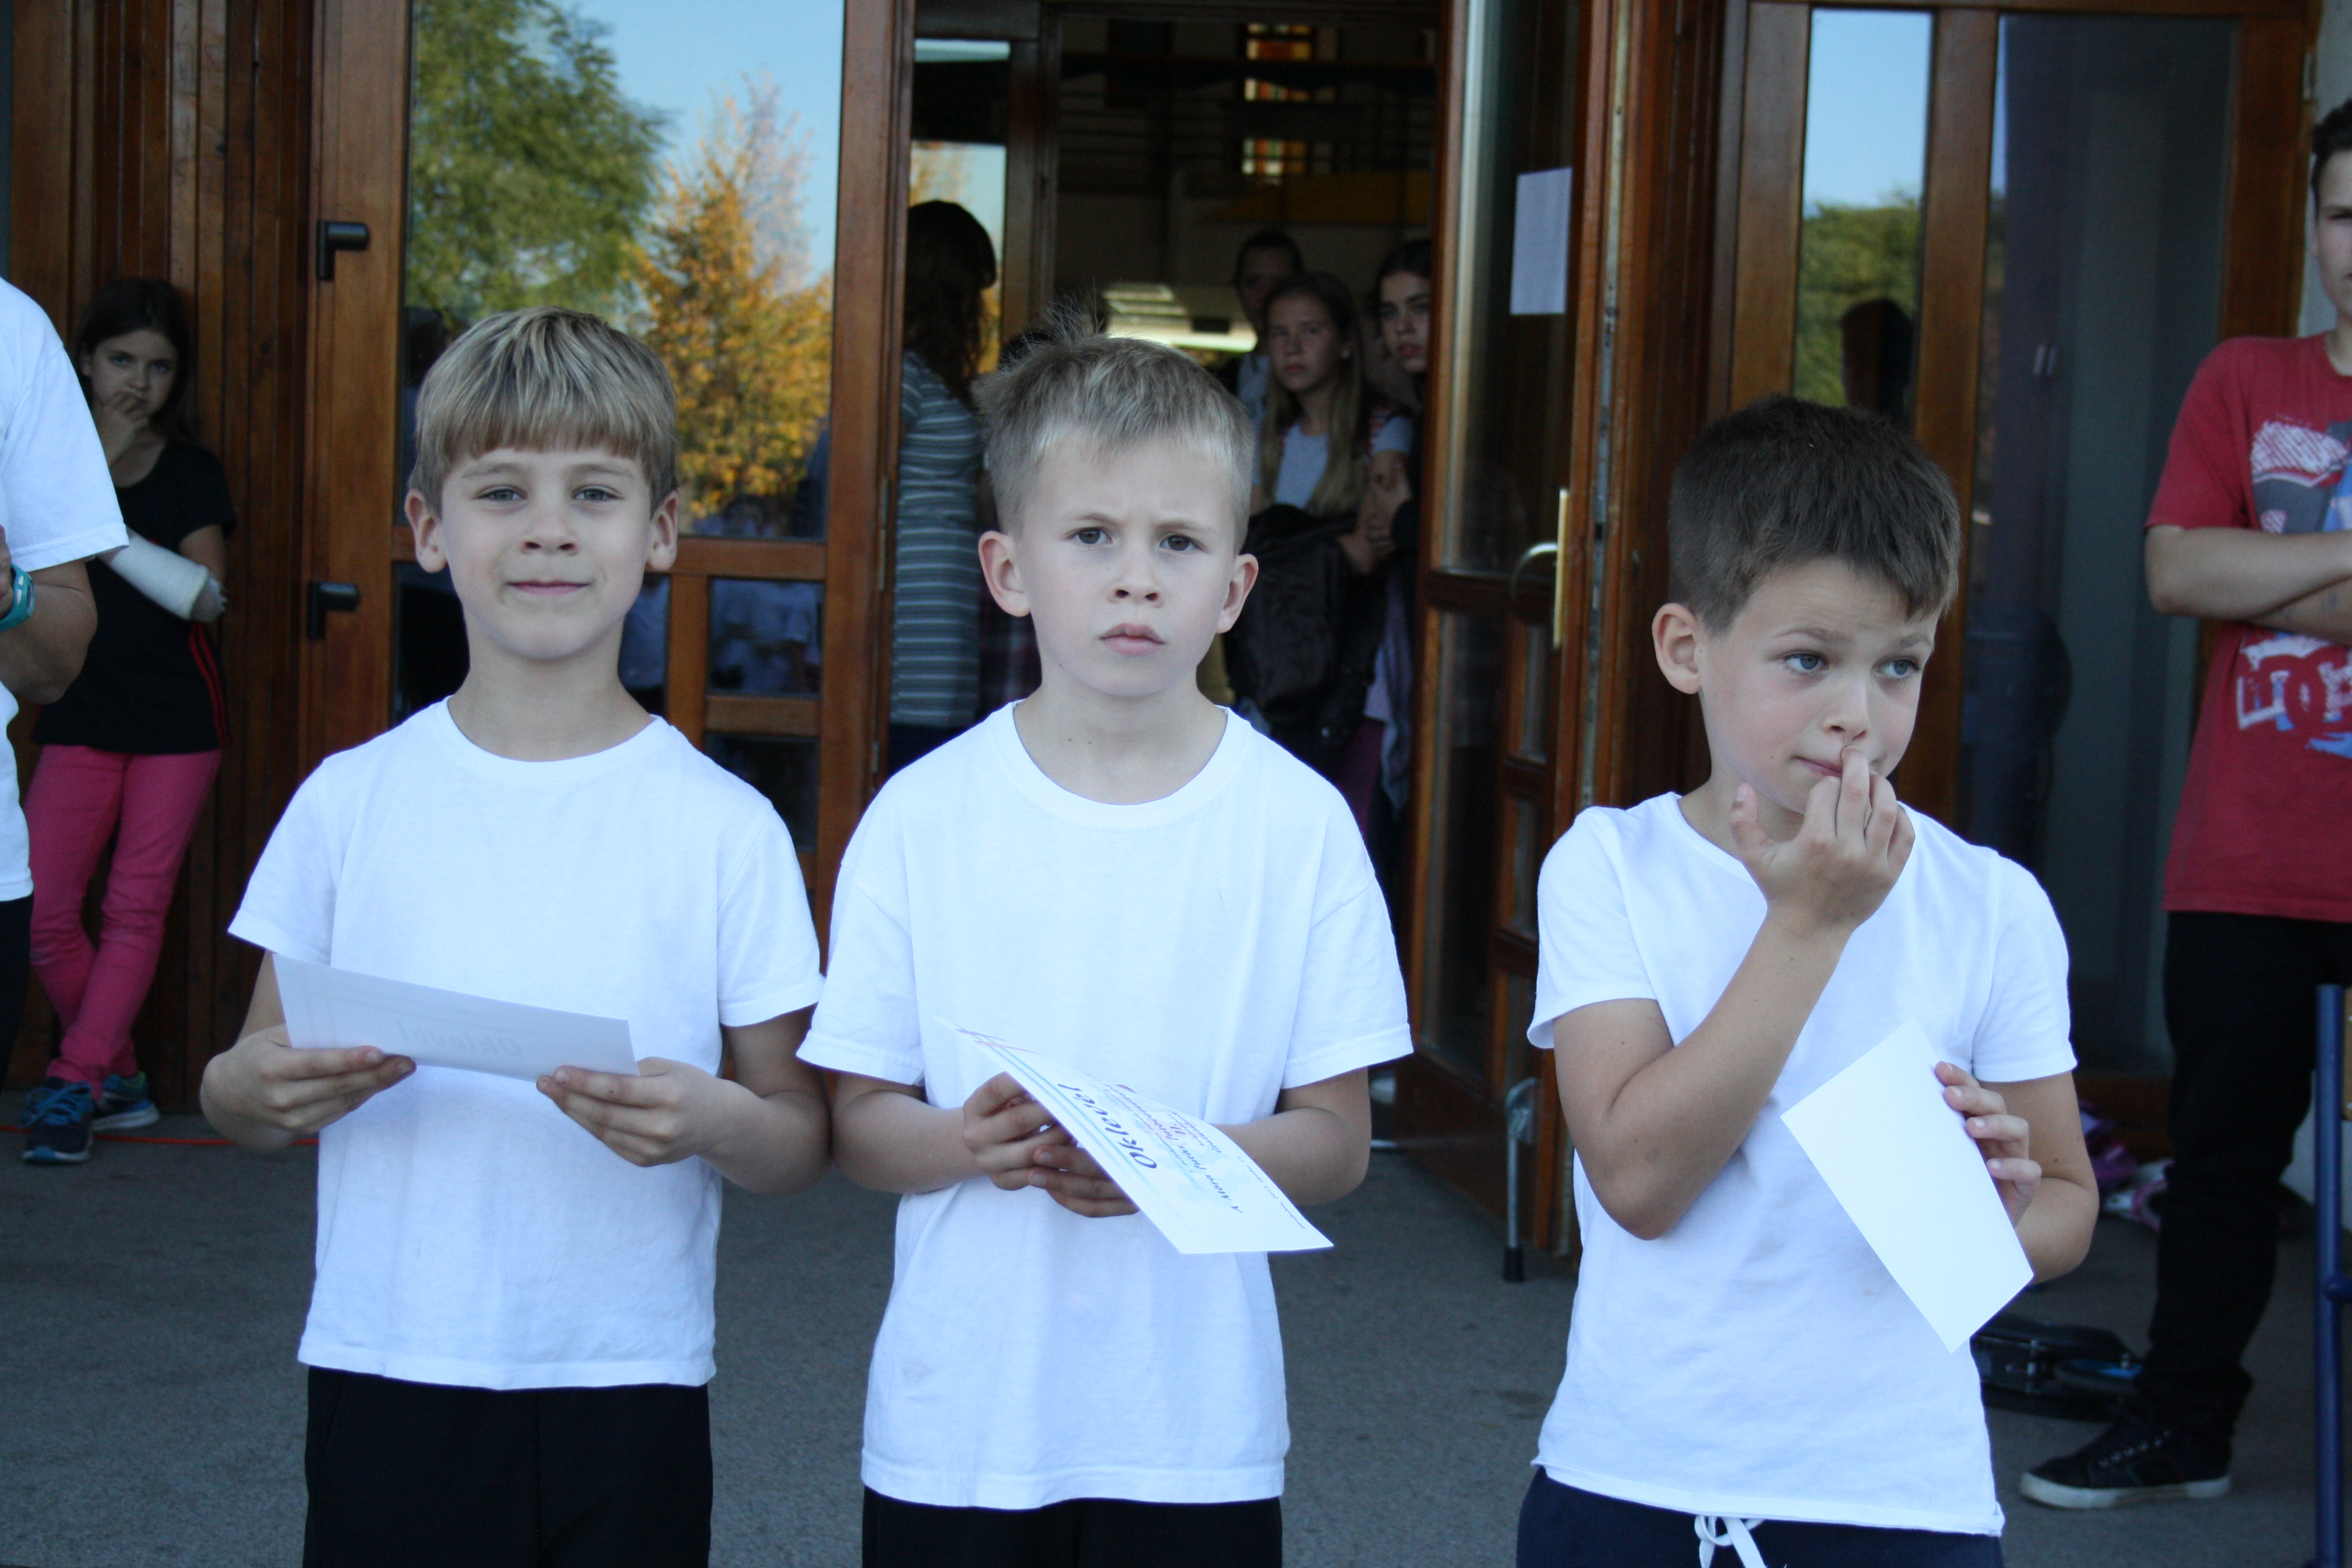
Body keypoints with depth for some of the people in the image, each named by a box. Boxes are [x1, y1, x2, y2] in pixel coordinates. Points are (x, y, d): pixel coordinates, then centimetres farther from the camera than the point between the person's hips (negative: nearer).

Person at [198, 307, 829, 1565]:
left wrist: (717, 1123, -19)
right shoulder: (350, 801, 2)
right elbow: (242, 1099, 9)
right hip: (386, 1377, 1)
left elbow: (800, 1145, 2)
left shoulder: (725, 826, -1)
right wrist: (257, 1088, -13)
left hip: (629, 1383, -1)